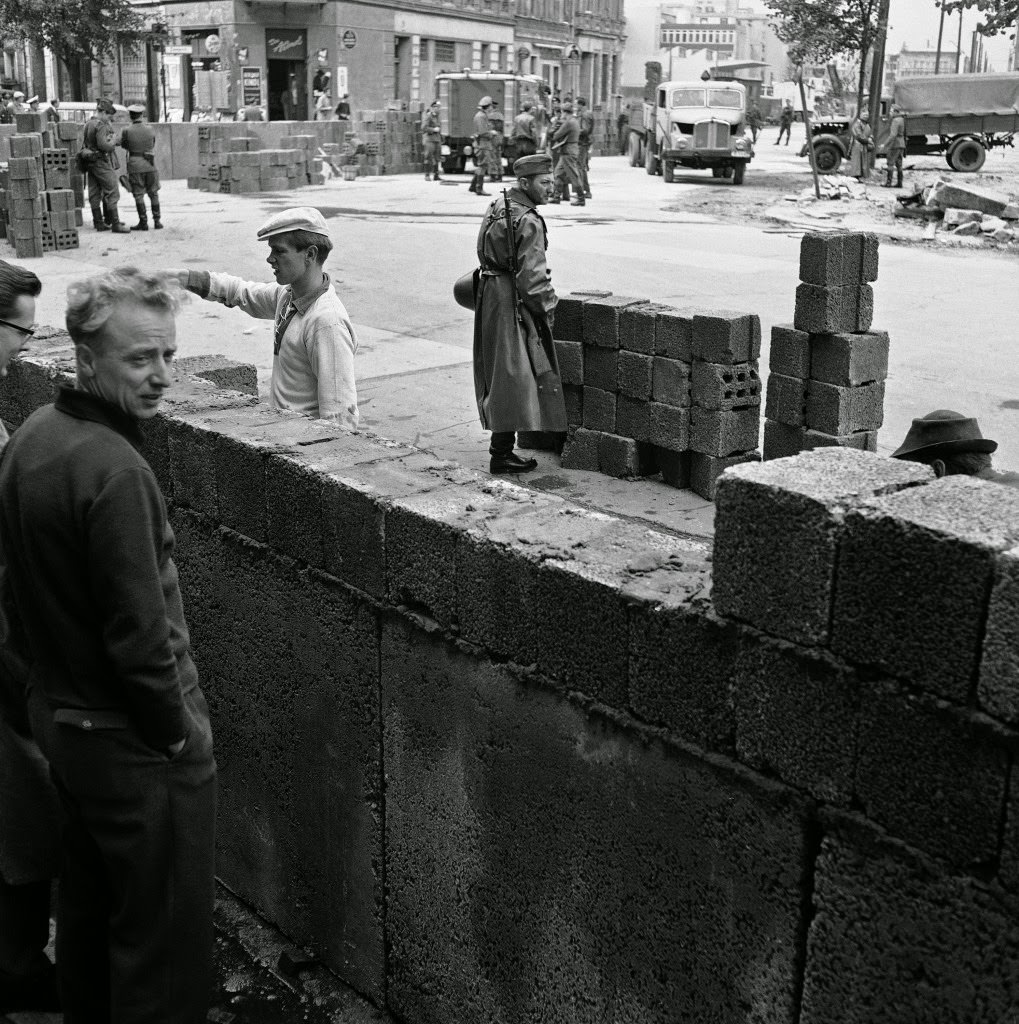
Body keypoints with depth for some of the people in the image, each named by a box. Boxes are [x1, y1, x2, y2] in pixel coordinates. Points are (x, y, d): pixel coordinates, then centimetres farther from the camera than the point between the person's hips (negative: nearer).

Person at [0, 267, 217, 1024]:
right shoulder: (113, 469, -26)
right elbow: (141, 635, -25)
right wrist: (182, 735, -12)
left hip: (61, 719, 9)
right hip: (135, 741, -9)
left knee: (90, 905, 25)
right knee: (163, 934, 7)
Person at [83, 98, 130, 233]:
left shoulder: (88, 124, 13)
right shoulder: (101, 125, -16)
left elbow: (84, 143, 19)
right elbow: (103, 145, -25)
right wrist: (113, 141, -9)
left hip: (91, 163, 9)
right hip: (103, 163, -9)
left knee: (95, 194, 9)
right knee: (112, 193, -5)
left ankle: (99, 223, 14)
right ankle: (115, 223, -6)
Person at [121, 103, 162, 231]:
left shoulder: (127, 131, -8)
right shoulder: (150, 129, -1)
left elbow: (124, 145, 7)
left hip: (135, 166, -2)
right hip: (150, 165, 2)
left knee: (139, 195, 3)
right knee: (153, 194, 12)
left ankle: (143, 223, 3)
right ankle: (157, 221, 12)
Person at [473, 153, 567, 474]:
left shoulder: (498, 205, 12)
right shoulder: (528, 221, -18)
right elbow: (532, 275, -21)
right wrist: (547, 306, -7)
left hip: (491, 292, 10)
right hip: (512, 303, -10)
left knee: (500, 375, 14)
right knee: (513, 375, -6)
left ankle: (502, 446, 22)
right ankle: (501, 454, -4)